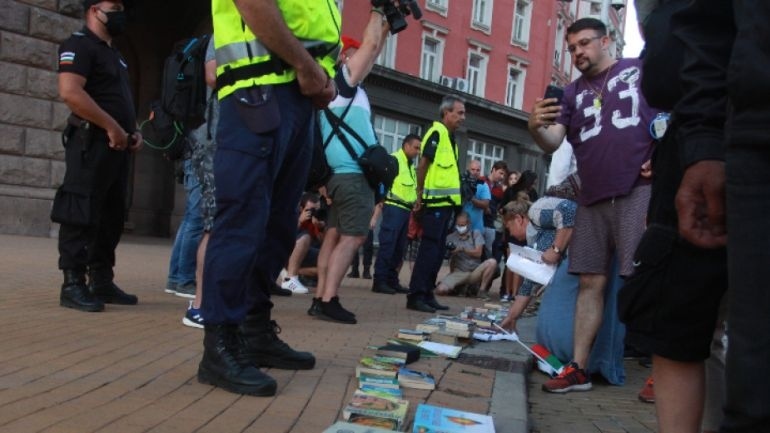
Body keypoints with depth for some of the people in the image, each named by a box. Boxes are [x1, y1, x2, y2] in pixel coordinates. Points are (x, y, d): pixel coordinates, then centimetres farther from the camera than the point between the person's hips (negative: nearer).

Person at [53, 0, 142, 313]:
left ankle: (102, 282, 16)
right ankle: (73, 285, -5)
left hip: (117, 146, 9)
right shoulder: (79, 45, -5)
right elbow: (70, 92, -20)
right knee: (81, 216, -8)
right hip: (91, 143, -9)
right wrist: (113, 128, -19)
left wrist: (132, 131, 10)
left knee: (111, 218, 10)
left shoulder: (113, 54, 24)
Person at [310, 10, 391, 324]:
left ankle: (320, 298, 6)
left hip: (341, 173, 10)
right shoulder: (342, 78, -4)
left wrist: (385, 30, 29)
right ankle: (328, 301, -14)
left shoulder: (333, 85, 20)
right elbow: (370, 45, -5)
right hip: (354, 173, -10)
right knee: (352, 237, -11)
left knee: (335, 234, 7)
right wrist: (377, 12, 9)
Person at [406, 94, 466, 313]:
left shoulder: (450, 137, 18)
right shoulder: (437, 133, -10)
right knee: (429, 249, -8)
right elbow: (423, 164, -16)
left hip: (445, 203, 9)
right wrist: (421, 194, -15)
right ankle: (415, 296, -5)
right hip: (435, 202, -9)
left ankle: (427, 294, 18)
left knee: (438, 251, 11)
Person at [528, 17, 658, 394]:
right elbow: (552, 143, 5)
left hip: (638, 190, -4)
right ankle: (577, 369, 9)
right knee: (590, 282, 5)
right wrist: (536, 128, -18)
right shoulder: (573, 93, 18)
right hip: (592, 198, 5)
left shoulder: (642, 69, 8)